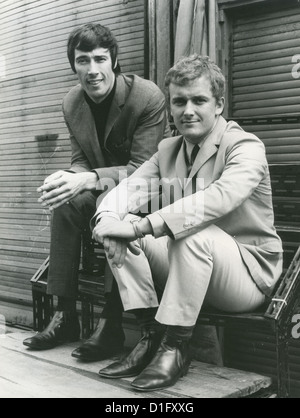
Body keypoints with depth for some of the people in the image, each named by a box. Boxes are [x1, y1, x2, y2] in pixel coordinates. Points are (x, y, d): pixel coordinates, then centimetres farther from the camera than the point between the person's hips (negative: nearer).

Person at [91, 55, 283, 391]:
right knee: (119, 226, -12)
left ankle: (175, 347, -22)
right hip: (185, 266, 6)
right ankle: (151, 336, -12)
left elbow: (220, 197, -33)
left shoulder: (245, 147, -13)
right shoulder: (167, 150, 8)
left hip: (248, 271, -6)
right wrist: (107, 219, -28)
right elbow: (131, 187, -3)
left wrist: (140, 227, -38)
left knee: (193, 231, -36)